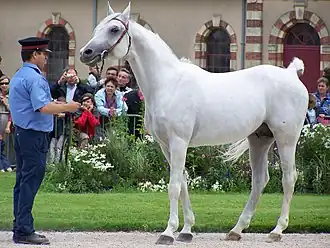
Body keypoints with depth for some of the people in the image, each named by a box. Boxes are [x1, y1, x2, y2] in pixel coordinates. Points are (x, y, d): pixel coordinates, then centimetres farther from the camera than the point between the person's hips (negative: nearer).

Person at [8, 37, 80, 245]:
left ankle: (20, 228, 16)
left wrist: (54, 106, 22)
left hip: (22, 132, 10)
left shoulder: (18, 77, 16)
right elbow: (43, 107, -23)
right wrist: (67, 107, -11)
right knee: (30, 182, -8)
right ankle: (24, 231, -8)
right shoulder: (34, 78, -15)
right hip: (35, 135, -10)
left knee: (23, 181, 12)